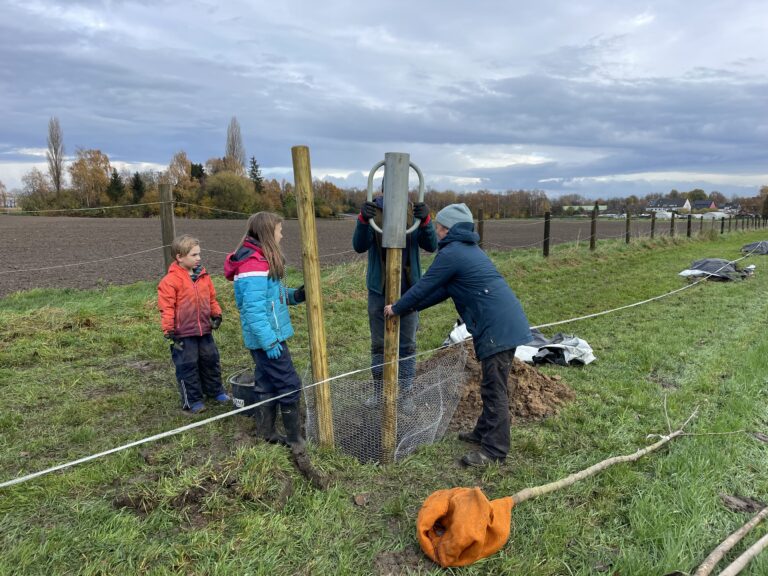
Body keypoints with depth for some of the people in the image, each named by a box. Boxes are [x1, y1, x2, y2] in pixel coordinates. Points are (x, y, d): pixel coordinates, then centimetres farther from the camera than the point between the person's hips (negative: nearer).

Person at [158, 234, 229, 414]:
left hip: (204, 330, 6)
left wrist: (216, 314, 4)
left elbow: (211, 298, 15)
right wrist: (169, 330, -17)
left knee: (211, 360, 17)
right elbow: (166, 308, -15)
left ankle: (215, 390, 35)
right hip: (183, 333, -6)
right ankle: (192, 400, 16)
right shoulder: (171, 281, -15)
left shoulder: (203, 276, 5)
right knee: (187, 366, 4)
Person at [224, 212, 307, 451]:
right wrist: (269, 341, -25)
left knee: (266, 384, 17)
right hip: (267, 338, -10)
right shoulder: (255, 265, -21)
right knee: (289, 385, -2)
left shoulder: (260, 259, 11)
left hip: (266, 338, 10)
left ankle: (266, 433, 29)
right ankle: (295, 439, 9)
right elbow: (254, 308, -25)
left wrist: (295, 294, 2)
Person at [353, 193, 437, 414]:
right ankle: (378, 390, 29)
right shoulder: (373, 216, -8)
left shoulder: (413, 217, -7)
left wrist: (425, 220, -36)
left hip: (408, 292, 0)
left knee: (407, 345, 7)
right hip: (379, 292, 1)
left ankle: (405, 394, 21)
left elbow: (431, 246, -18)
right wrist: (363, 219, -42)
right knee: (378, 344, 12)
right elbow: (359, 246, -23)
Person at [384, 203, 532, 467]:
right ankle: (484, 432, 34)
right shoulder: (469, 249, 21)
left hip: (498, 327, -10)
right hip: (507, 323, 10)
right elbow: (442, 290, 23)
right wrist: (409, 307, 23)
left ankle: (494, 450, 5)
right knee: (492, 386, 20)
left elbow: (425, 287, -4)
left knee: (494, 389, -3)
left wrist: (396, 308, 10)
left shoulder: (451, 253, -11)